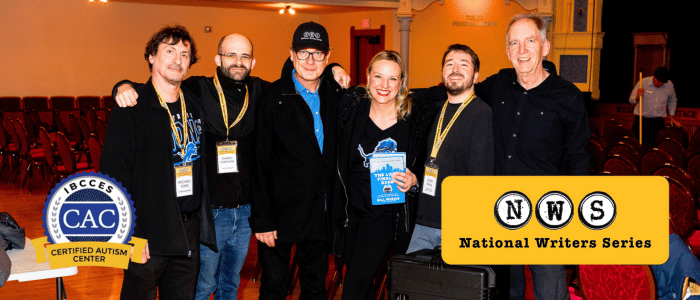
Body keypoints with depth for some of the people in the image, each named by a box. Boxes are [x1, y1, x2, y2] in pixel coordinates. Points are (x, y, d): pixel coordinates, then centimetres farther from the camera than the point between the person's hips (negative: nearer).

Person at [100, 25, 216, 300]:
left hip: (189, 229, 6)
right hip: (148, 234, -6)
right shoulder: (132, 107, -8)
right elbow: (113, 171, -13)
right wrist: (129, 234, -19)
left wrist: (202, 220, 10)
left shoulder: (195, 107, 11)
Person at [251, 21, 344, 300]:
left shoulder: (335, 94, 4)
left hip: (321, 213, 4)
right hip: (282, 212, -4)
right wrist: (261, 220, -12)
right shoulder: (273, 98, -8)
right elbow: (259, 163, -9)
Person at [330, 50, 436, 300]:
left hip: (388, 212, -3)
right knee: (356, 276, 14)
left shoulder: (417, 115, -8)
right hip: (353, 209, 3)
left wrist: (414, 182, -17)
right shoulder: (352, 106, -3)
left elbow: (426, 164, 1)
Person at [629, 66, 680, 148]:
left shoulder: (669, 85, 0)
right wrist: (637, 97, -27)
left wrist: (671, 116, 15)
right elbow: (631, 100, -5)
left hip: (658, 121, 2)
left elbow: (672, 101, 20)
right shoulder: (643, 82, -9)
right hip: (641, 119, -2)